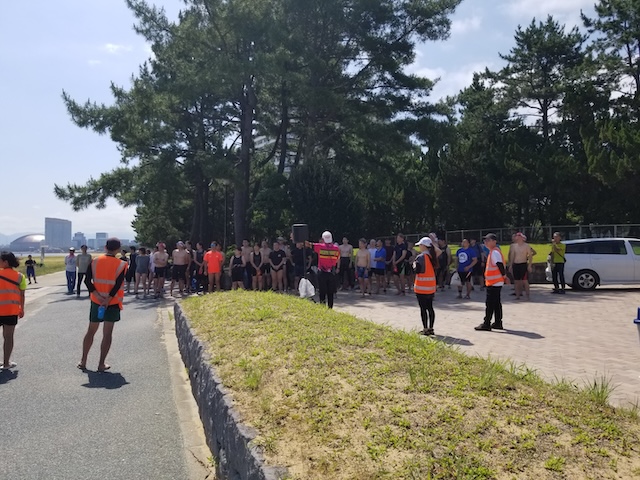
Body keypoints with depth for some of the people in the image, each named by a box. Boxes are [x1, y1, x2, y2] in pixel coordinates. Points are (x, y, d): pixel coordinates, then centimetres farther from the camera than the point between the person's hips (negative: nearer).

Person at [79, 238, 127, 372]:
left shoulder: (95, 261, 0)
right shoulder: (121, 264, -8)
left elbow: (87, 281, -8)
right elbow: (117, 285, -17)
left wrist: (98, 296, -12)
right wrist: (108, 299, -17)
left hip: (96, 301, 2)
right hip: (113, 302, -2)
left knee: (91, 331, 16)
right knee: (107, 333, 5)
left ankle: (83, 361, 20)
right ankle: (101, 364, 7)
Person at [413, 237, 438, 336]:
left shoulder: (420, 257, -15)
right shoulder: (432, 256, 7)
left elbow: (416, 270, -18)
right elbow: (435, 268, 15)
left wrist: (414, 264, 1)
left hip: (421, 287, -7)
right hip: (431, 287, 7)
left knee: (423, 308, -1)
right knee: (430, 308, 12)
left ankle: (425, 329, 1)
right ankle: (431, 328, 18)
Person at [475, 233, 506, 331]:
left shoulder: (495, 252, -17)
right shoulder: (492, 251, 15)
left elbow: (500, 264, -25)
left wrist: (504, 275, -19)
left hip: (494, 283, -10)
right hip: (494, 282, 10)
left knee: (490, 304, -7)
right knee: (496, 303, 14)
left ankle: (486, 324, -3)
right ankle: (498, 323, 20)